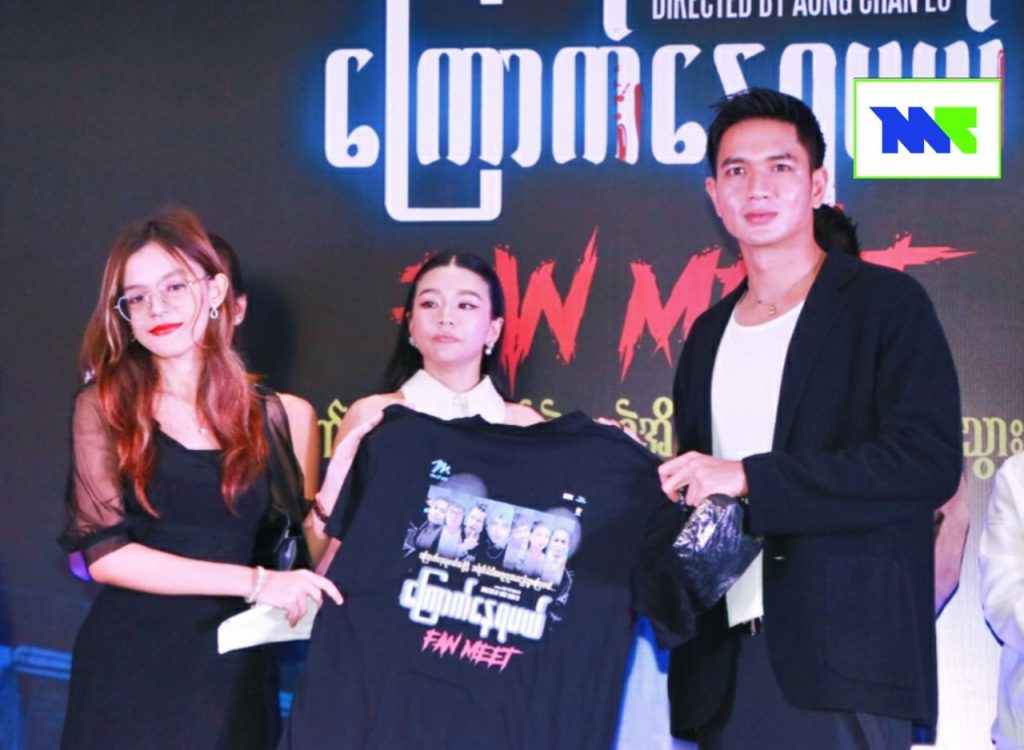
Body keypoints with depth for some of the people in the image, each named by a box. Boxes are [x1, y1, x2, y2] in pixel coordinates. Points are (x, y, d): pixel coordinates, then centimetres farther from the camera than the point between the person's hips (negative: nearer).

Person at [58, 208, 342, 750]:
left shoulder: (267, 415, 4)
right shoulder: (104, 406, -2)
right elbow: (103, 551, -12)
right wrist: (253, 582, -17)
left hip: (235, 666, 2)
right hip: (128, 668, -1)